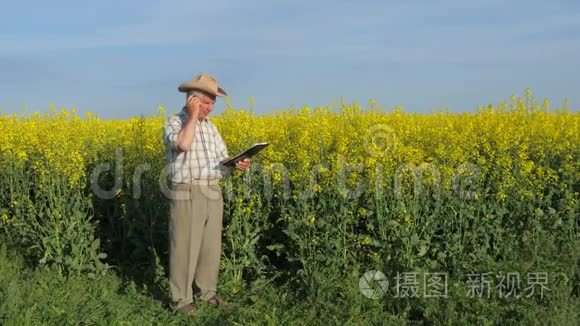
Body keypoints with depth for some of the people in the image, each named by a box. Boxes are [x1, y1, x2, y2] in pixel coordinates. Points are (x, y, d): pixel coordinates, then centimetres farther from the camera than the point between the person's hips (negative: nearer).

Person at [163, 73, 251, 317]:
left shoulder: (210, 127, 16)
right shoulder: (173, 124, -3)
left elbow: (222, 161, 14)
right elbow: (183, 144, -25)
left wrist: (236, 165, -7)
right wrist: (193, 116, -15)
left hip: (213, 193, 6)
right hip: (186, 194, -6)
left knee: (211, 246, 11)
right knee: (184, 247, -2)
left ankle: (206, 291, 25)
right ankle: (181, 299, 7)